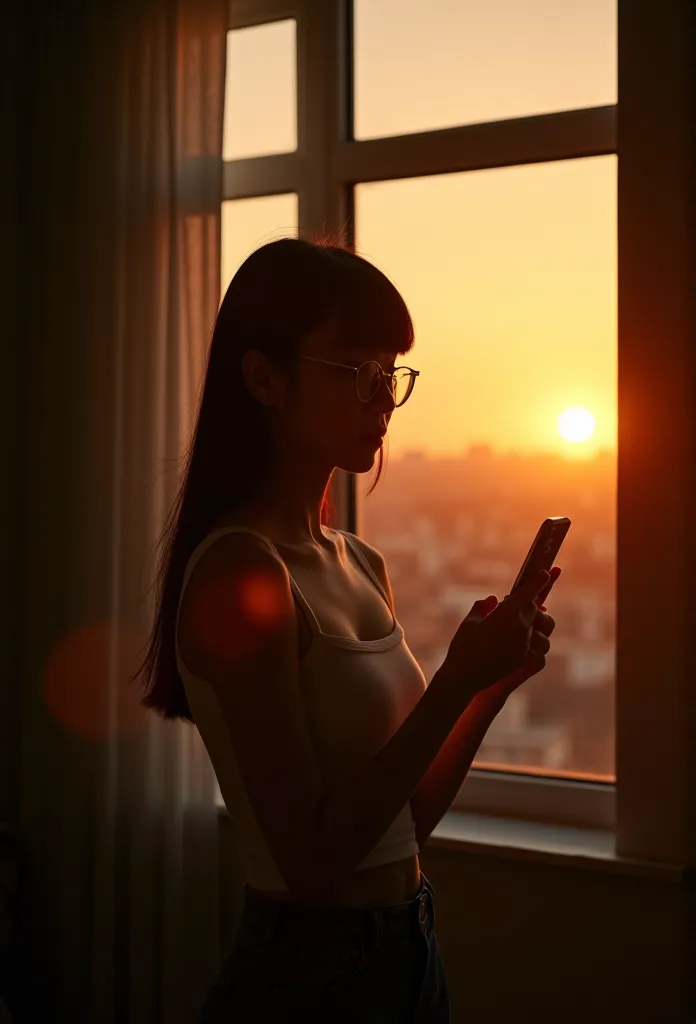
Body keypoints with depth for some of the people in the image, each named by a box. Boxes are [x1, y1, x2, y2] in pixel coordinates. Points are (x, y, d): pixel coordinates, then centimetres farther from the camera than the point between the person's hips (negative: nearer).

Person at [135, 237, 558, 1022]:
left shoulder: (362, 565, 3)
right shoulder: (240, 570, -20)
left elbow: (406, 810, 8)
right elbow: (310, 858, -22)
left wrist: (488, 675, -5)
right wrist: (459, 681, -21)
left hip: (407, 950, 8)